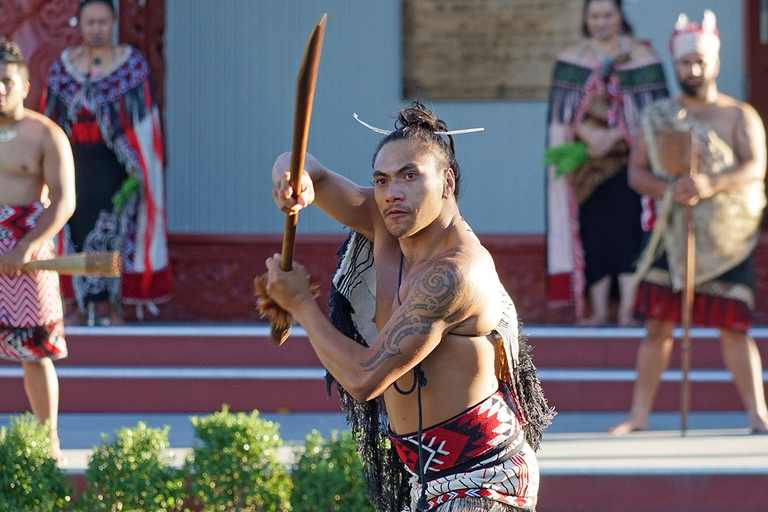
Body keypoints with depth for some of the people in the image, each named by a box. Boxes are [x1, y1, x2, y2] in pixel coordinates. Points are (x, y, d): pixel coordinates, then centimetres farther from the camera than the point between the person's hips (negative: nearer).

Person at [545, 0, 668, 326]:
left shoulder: (641, 55, 3)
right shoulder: (572, 59, 8)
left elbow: (652, 109, -3)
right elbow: (564, 107, 1)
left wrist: (614, 135, -13)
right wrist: (589, 135, -16)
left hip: (628, 157, -2)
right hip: (586, 160, 2)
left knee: (627, 229, -9)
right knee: (594, 230, -1)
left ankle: (627, 309, -9)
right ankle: (598, 309, 3)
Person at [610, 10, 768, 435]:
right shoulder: (658, 117, 11)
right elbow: (636, 172, 6)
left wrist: (711, 184, -28)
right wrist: (669, 189, -15)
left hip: (727, 238, -2)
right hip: (672, 235, 2)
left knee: (732, 327, -5)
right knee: (657, 324, -1)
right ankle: (639, 412, 5)